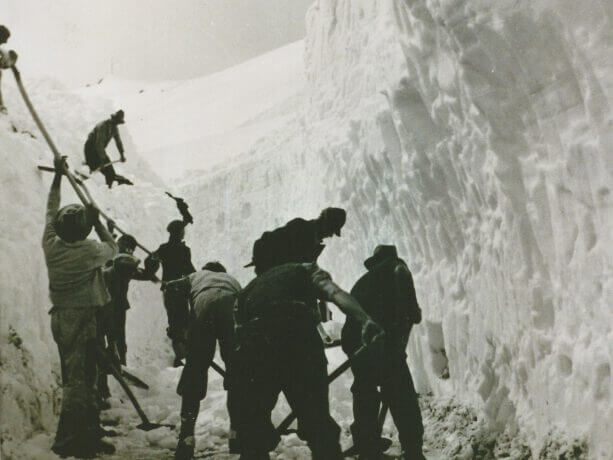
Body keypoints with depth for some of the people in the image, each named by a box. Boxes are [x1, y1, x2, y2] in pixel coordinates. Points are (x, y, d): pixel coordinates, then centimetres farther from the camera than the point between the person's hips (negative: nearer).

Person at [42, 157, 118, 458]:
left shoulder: (51, 245, -2)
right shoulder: (91, 251, -16)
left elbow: (51, 211, 13)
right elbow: (113, 248, 7)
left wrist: (57, 177, 21)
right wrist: (97, 222, 14)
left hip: (61, 317, 7)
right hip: (84, 320, -7)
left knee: (77, 377, 12)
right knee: (79, 379, -2)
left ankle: (89, 435, 20)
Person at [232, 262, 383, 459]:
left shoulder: (246, 292, 37)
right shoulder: (305, 270, 28)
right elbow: (335, 293, 6)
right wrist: (366, 322, -10)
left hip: (251, 350, 2)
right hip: (300, 342, -2)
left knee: (252, 436, 15)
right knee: (319, 428, 9)